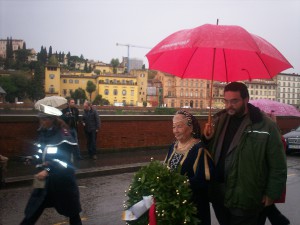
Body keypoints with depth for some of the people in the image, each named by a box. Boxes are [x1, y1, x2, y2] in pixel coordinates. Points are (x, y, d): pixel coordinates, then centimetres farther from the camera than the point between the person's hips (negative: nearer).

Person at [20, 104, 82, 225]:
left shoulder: (63, 135, -16)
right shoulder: (42, 132, 4)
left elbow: (65, 160, -19)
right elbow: (40, 154, 14)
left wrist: (48, 170, -25)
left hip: (62, 178, -6)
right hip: (45, 179, 6)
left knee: (72, 210, 11)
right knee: (32, 213, 7)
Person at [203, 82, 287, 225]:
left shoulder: (265, 126, -12)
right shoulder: (219, 120, 4)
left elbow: (278, 166, -8)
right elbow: (210, 152, 12)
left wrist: (271, 194, -7)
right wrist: (207, 139, -8)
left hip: (244, 199, -5)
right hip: (218, 194, 6)